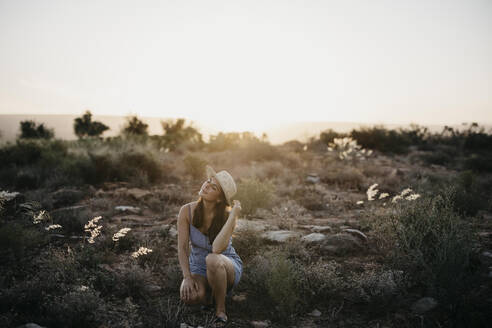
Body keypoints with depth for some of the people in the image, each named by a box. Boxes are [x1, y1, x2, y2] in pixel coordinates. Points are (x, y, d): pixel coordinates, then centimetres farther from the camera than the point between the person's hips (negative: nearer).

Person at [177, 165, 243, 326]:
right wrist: (187, 277, -24)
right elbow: (182, 247, -12)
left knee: (213, 259, -39)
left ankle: (221, 310, -15)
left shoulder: (227, 216, -21)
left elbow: (217, 249, -35)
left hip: (227, 267, -2)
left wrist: (233, 216, -35)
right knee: (189, 296, -32)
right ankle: (207, 294, 7)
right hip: (198, 267, 2)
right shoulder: (187, 211, -14)